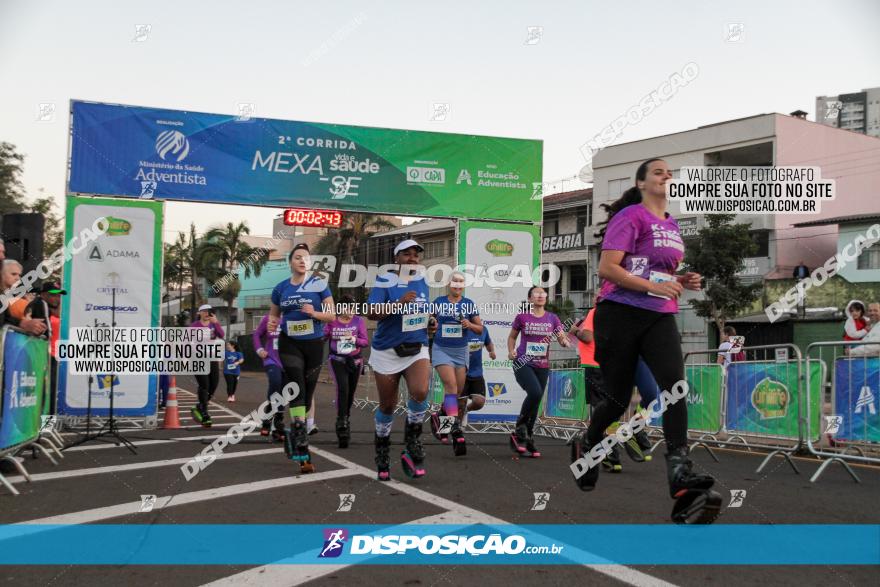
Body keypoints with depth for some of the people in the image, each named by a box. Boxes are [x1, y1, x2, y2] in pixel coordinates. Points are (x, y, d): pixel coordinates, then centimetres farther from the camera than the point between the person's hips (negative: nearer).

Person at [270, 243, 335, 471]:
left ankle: (295, 435, 29)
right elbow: (273, 315, 19)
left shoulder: (319, 284, 0)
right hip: (290, 344, 0)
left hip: (314, 344, 0)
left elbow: (332, 315, -1)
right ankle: (302, 451, -22)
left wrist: (314, 313, -20)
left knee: (307, 393, 6)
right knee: (297, 389, -17)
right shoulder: (281, 288, 7)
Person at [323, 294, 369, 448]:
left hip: (355, 361, 2)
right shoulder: (332, 322, -5)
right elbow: (322, 337, 0)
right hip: (337, 360, -2)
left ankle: (345, 418, 35)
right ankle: (341, 423, -19)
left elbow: (366, 342, -4)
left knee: (350, 392, 11)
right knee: (342, 388, -22)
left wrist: (354, 339, -22)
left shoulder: (359, 321, -3)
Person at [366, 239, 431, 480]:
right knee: (387, 406, 8)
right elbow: (372, 313, -18)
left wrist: (429, 323, 7)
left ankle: (412, 448, -5)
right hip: (387, 352, -3)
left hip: (417, 349, 3)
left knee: (420, 392, -25)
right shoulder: (385, 280, -7)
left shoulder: (422, 280, 9)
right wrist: (399, 303, -28)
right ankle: (382, 455, 30)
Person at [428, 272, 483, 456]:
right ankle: (456, 429, -25)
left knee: (458, 391, 6)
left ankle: (439, 415, 33)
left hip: (461, 351, 3)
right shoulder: (439, 301, 3)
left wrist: (470, 325, -13)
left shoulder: (469, 304, 4)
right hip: (441, 350, -3)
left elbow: (480, 329, 5)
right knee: (450, 384, -20)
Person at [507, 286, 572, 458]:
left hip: (542, 367, 4)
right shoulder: (522, 317, -2)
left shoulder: (552, 318, 4)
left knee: (536, 403, 6)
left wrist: (565, 341, -21)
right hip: (523, 364, -4)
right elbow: (512, 336, 12)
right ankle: (519, 430, -10)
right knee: (535, 392, -27)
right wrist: (511, 351, -6)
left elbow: (563, 340, 2)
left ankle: (526, 439, 22)